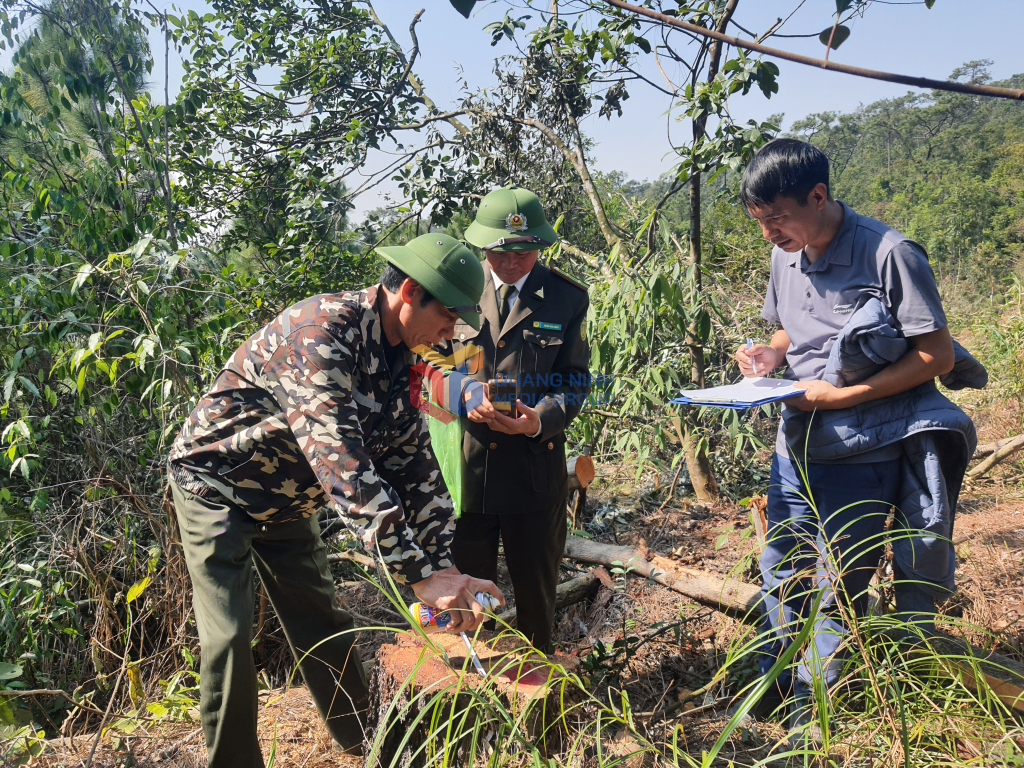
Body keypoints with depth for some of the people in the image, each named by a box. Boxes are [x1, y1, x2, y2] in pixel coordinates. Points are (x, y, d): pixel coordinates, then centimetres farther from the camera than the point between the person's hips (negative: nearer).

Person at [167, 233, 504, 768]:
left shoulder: (399, 359, -6)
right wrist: (418, 571, -45)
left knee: (322, 621, 14)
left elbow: (414, 463, -5)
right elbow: (339, 461, -43)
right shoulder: (321, 331, -34)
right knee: (228, 637, -10)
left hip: (286, 498, 8)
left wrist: (444, 564, -15)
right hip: (217, 483, -7)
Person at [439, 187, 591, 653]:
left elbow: (574, 380, 0)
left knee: (536, 589, 15)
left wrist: (540, 420, -20)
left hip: (535, 468, 0)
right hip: (465, 462, 1)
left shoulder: (567, 298, 2)